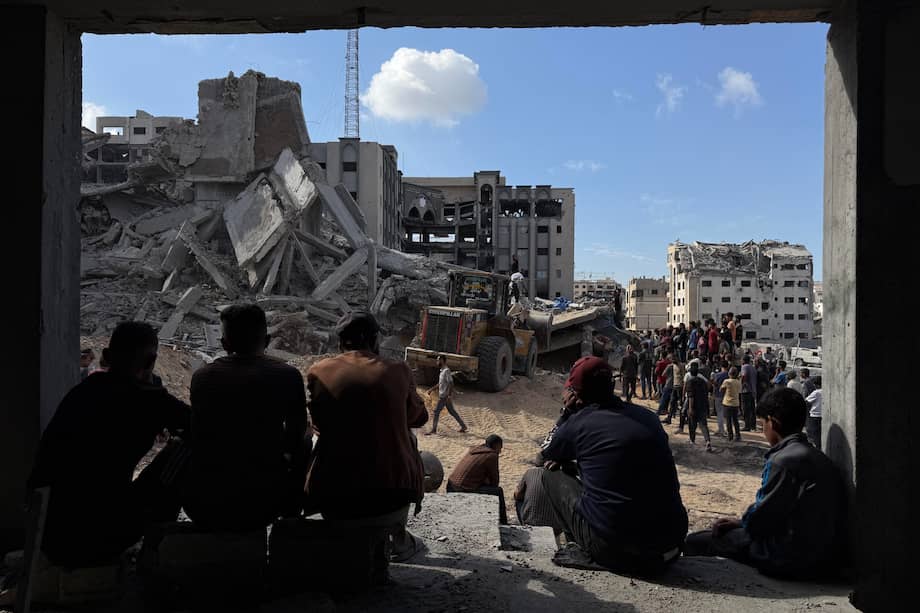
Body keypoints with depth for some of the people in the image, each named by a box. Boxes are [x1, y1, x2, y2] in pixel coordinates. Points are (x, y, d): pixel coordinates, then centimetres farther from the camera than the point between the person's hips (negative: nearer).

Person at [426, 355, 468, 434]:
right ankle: (463, 426, 17)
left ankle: (433, 429, 0)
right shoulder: (442, 371, 15)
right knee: (452, 411, 13)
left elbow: (451, 383, -22)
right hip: (443, 396, 10)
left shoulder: (446, 371, -15)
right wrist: (432, 389, 24)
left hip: (445, 396, -10)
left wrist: (450, 395, -27)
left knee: (437, 411, -5)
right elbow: (440, 384, 25)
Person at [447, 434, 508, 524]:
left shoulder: (474, 450, 17)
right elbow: (494, 482, 0)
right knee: (498, 491, 6)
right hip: (465, 492, -9)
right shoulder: (492, 455, -6)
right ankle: (503, 524, 15)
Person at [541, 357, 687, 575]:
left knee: (552, 475, 12)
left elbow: (547, 457, 17)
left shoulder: (578, 423, -5)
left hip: (613, 548, -5)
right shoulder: (648, 417, 8)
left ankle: (580, 549, 10)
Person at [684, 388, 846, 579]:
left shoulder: (784, 460, -18)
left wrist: (742, 523, 8)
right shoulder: (814, 456, 12)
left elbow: (760, 518, -14)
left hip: (795, 559, -10)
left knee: (693, 541, -5)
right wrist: (740, 522, 14)